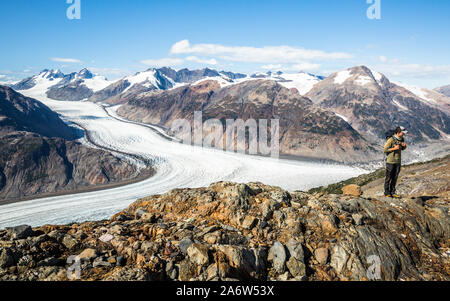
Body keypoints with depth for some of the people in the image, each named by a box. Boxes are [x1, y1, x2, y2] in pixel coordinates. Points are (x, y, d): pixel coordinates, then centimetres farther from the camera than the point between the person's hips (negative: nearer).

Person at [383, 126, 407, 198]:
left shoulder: (402, 139, 5)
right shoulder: (391, 140, -15)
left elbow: (403, 149, 21)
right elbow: (385, 150, -12)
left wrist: (404, 145, -1)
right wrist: (394, 148, -20)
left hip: (398, 161, 6)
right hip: (390, 161, -6)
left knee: (395, 177, 9)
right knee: (389, 177, 2)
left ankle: (392, 192, 16)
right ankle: (387, 192, 11)